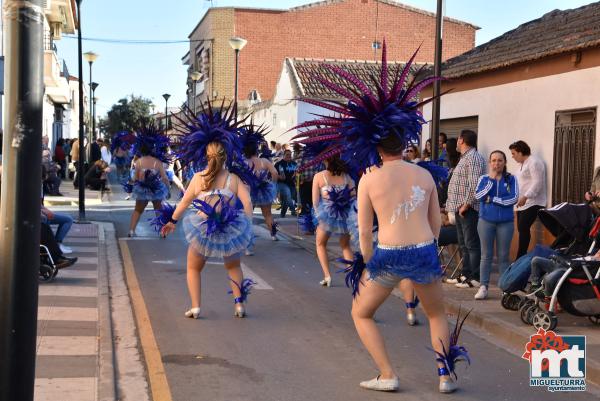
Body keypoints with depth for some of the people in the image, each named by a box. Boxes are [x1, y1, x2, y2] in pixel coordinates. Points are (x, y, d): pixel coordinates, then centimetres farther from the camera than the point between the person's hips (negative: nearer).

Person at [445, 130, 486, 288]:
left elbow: (474, 184, -23)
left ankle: (475, 277, -4)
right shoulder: (465, 157, 18)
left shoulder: (473, 158, -14)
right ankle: (466, 274, 22)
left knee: (471, 243, -7)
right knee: (463, 243, 14)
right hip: (460, 208, 10)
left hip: (467, 208, -10)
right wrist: (452, 205, 16)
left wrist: (466, 204, -21)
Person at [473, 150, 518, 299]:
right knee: (486, 255, 3)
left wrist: (492, 199, -11)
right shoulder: (484, 178, 4)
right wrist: (491, 179, -13)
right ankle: (483, 286, 7)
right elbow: (478, 196, -10)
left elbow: (514, 198, -11)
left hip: (505, 222, -1)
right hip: (486, 221, 1)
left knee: (503, 256, 4)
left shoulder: (511, 179, 2)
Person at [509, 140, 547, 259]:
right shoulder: (523, 164, 21)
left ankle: (520, 257, -15)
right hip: (523, 203, 10)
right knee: (521, 229, 4)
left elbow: (537, 183, -19)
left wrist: (525, 197, -24)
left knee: (523, 228, -16)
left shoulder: (534, 162, -10)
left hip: (532, 203, -10)